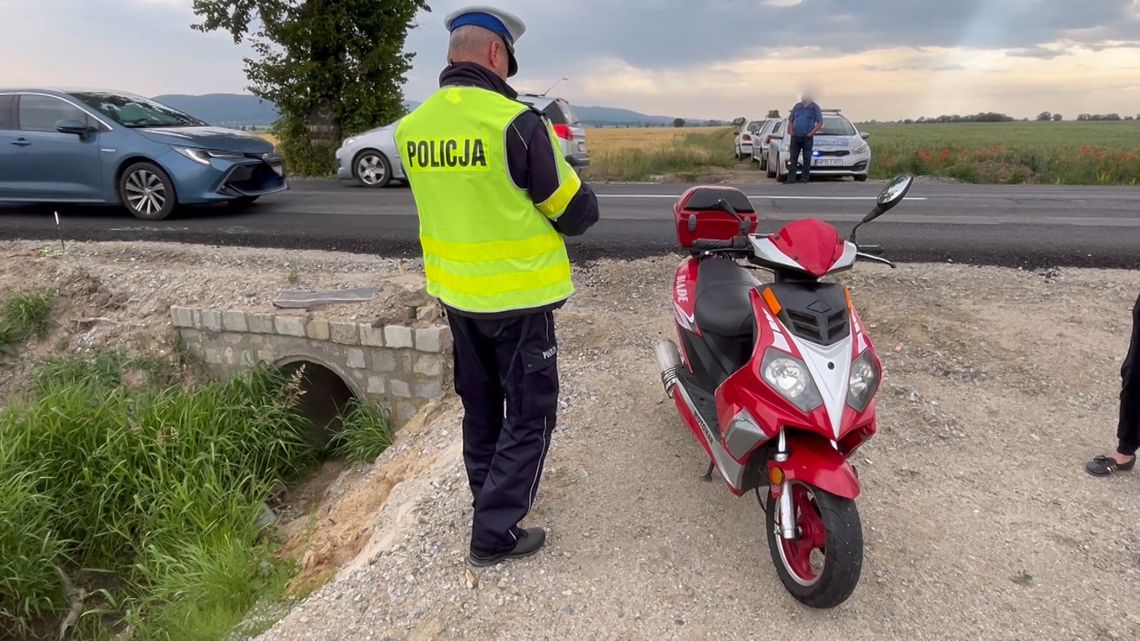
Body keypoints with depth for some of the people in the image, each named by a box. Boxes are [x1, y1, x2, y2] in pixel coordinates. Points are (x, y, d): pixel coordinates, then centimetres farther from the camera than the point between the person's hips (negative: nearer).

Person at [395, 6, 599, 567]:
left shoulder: (411, 127, 0)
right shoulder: (517, 122, -19)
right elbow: (577, 211, -12)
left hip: (455, 291, 7)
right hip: (516, 296, -6)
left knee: (479, 404, 23)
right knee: (529, 414, 8)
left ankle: (489, 494, 41)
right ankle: (494, 533, 12)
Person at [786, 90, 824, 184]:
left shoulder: (815, 107, 2)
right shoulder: (797, 106, 12)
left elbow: (820, 123, -1)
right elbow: (790, 120, 17)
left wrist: (811, 133, -10)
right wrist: (791, 131, 3)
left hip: (807, 137, -3)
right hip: (795, 137, 3)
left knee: (806, 158, 0)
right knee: (793, 157, 0)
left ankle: (805, 178, 4)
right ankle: (791, 178, 2)